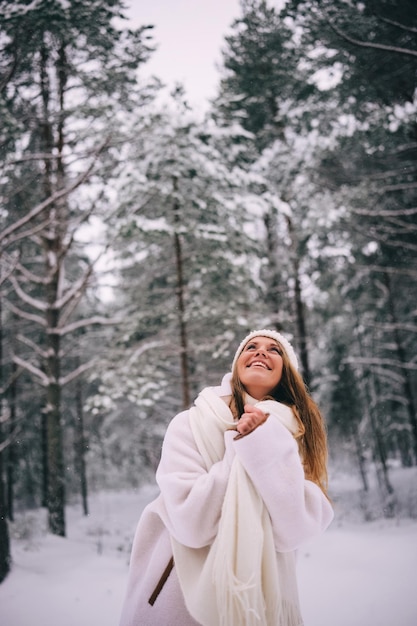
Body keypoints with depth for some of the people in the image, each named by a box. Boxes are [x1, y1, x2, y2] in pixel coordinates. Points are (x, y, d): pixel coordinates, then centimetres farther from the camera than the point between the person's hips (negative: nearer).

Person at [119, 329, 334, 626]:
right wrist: (241, 445, -21)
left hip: (262, 599, 2)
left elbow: (296, 530, -19)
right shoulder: (191, 424, -12)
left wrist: (267, 443, -25)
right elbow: (191, 524, -22)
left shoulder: (298, 434, -7)